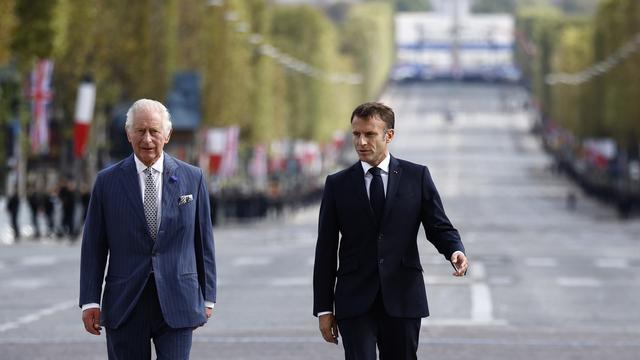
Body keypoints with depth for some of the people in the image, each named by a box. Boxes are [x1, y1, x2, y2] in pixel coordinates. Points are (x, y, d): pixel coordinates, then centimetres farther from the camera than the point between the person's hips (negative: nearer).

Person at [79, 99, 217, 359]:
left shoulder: (192, 179, 5)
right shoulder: (107, 181, 3)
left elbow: (203, 240, 9)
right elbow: (93, 246, 4)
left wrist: (207, 297, 8)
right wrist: (90, 301, -1)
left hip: (176, 303, 0)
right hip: (125, 306, 0)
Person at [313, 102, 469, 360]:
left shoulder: (417, 177, 6)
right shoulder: (338, 185, 6)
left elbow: (439, 227, 6)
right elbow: (326, 250, 6)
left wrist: (455, 251, -18)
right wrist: (324, 309, 2)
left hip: (402, 299, 1)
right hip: (355, 300, -1)